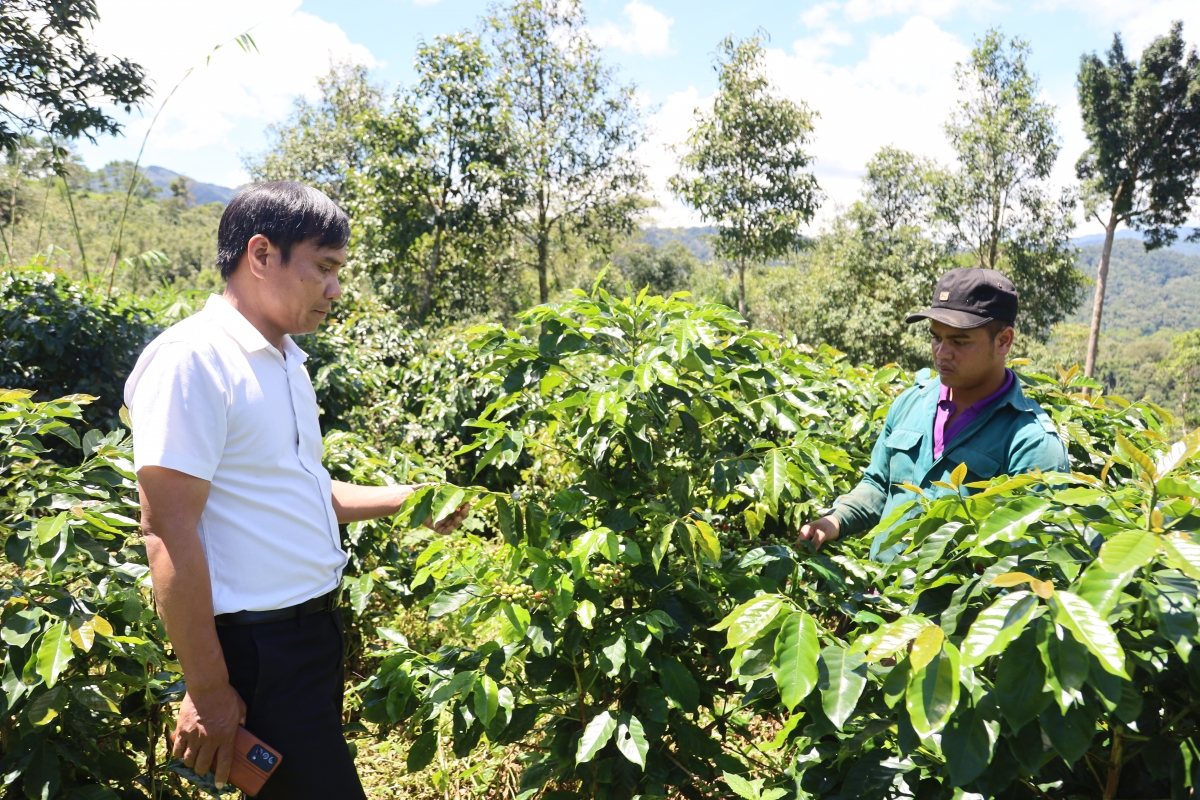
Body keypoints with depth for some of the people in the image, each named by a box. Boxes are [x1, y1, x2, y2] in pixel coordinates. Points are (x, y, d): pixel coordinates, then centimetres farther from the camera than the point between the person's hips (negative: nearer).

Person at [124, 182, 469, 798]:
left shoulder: (285, 359, 10)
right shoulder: (190, 360, -18)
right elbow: (168, 533, -20)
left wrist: (405, 499, 11)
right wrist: (207, 691, -18)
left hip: (315, 625, 9)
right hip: (256, 648, -9)